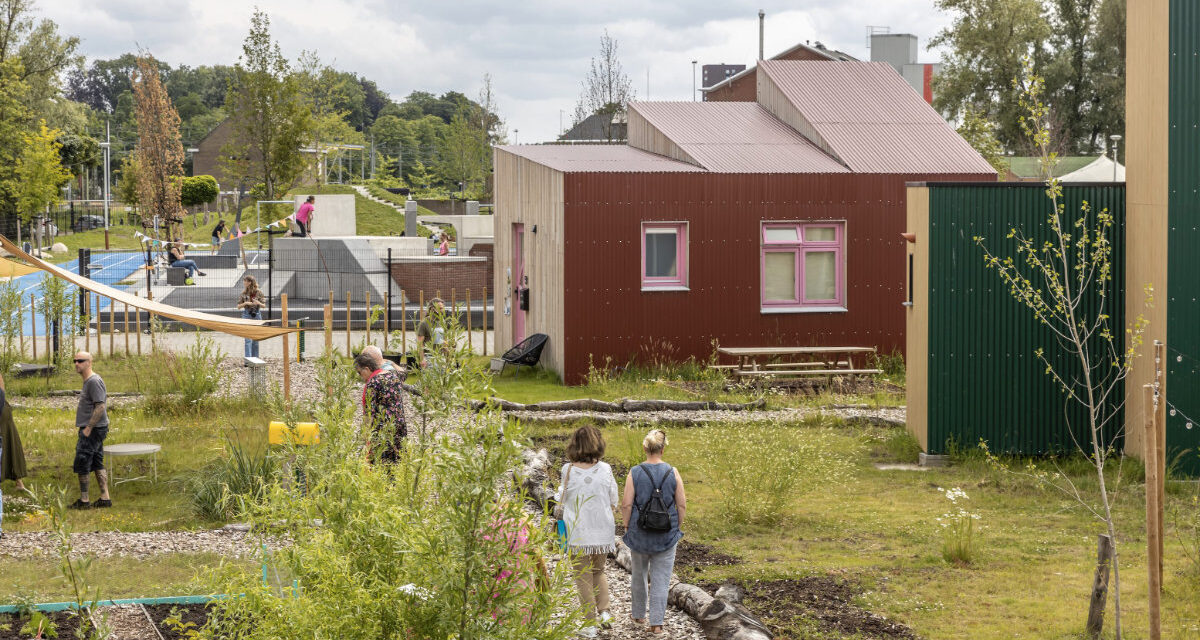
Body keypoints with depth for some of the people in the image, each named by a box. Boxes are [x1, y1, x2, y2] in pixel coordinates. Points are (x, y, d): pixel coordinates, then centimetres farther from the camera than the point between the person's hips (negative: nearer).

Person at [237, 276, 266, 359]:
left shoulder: (259, 292, 0)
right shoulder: (244, 293, 2)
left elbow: (263, 305, 4)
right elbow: (238, 306, 4)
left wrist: (258, 303, -16)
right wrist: (245, 303, -15)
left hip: (257, 315, 1)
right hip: (247, 315, -1)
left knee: (256, 339, 7)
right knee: (248, 339, -7)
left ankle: (255, 358, 16)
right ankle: (248, 359, -10)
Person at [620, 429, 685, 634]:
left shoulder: (635, 473, -10)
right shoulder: (672, 473, -8)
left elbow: (626, 504, -11)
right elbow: (682, 505, -5)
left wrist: (627, 528, 3)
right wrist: (676, 528, 9)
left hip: (639, 534, 0)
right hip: (666, 536, 0)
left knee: (639, 575, 20)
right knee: (661, 579, 5)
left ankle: (639, 615, 32)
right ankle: (656, 623, 3)